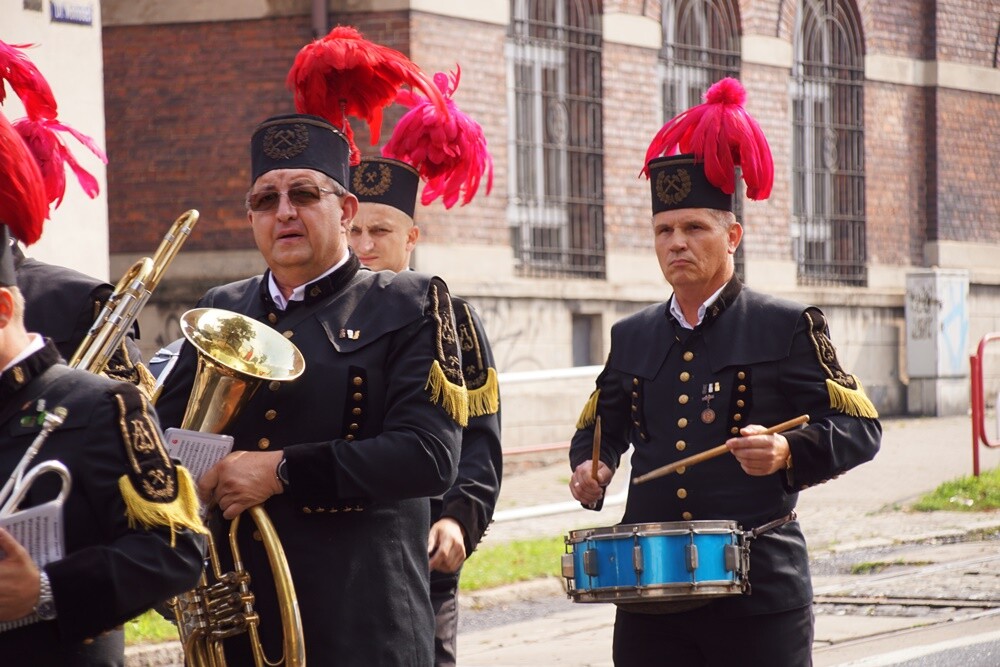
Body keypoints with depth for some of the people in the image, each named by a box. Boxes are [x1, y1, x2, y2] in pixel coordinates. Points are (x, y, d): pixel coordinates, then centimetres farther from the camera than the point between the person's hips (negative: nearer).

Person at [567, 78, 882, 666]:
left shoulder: (788, 327, 0)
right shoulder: (632, 338, 14)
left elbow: (860, 429, -2)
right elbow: (600, 426, 27)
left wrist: (788, 453, -20)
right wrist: (591, 467, 4)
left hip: (760, 593, -4)